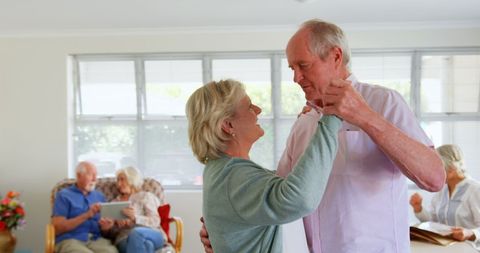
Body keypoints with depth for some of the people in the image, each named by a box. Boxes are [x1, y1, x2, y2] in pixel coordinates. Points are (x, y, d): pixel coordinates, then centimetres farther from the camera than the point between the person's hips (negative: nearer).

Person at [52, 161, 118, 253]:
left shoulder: (99, 196, 21)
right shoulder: (64, 195, 7)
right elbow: (57, 228, -3)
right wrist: (86, 215, -11)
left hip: (96, 239, 3)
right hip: (70, 240, -3)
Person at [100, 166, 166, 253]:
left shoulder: (146, 196, 15)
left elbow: (155, 221, 0)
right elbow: (112, 233, 20)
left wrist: (135, 218, -17)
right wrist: (109, 227, -4)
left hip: (152, 235, -1)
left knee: (136, 233, -40)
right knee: (145, 244, -39)